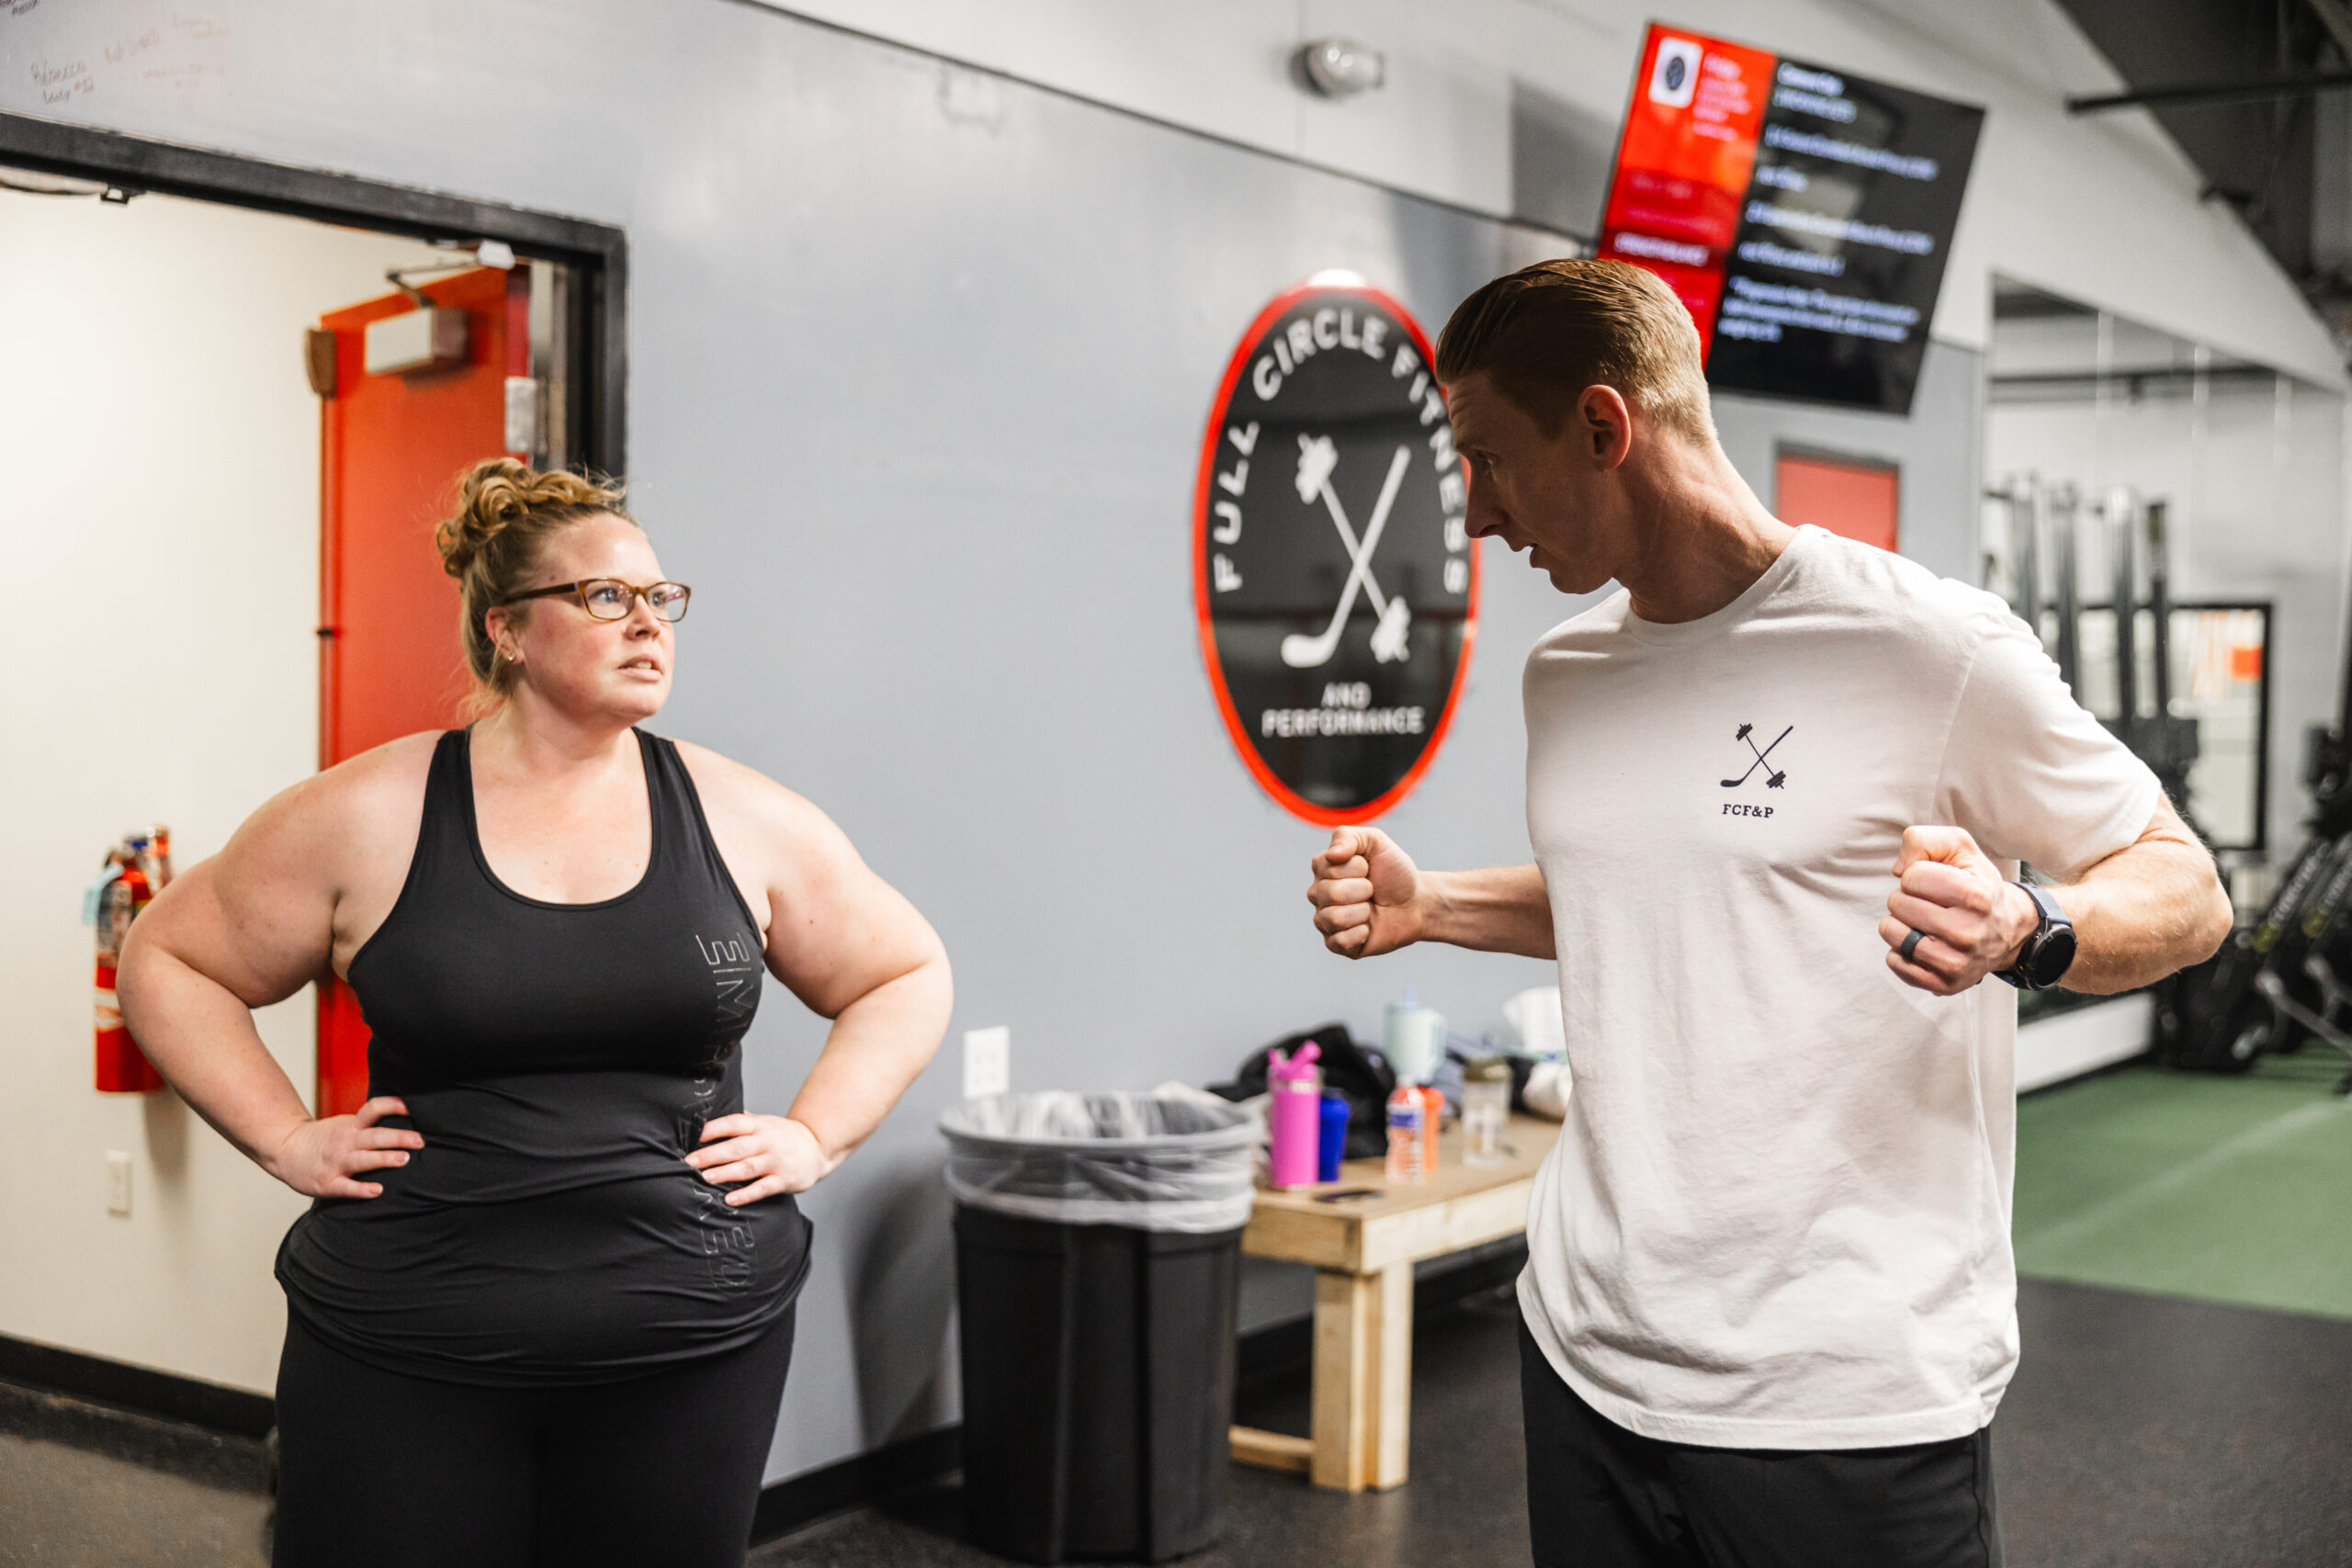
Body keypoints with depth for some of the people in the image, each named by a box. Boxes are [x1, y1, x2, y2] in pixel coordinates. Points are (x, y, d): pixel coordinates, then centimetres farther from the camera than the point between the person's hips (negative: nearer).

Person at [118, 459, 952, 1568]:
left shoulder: (745, 822, 3)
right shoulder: (366, 819, -2)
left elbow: (905, 977, 13)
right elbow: (168, 960, 9)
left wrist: (814, 1137, 1)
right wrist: (282, 1140, -1)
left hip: (694, 1349, 2)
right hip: (408, 1357, -1)